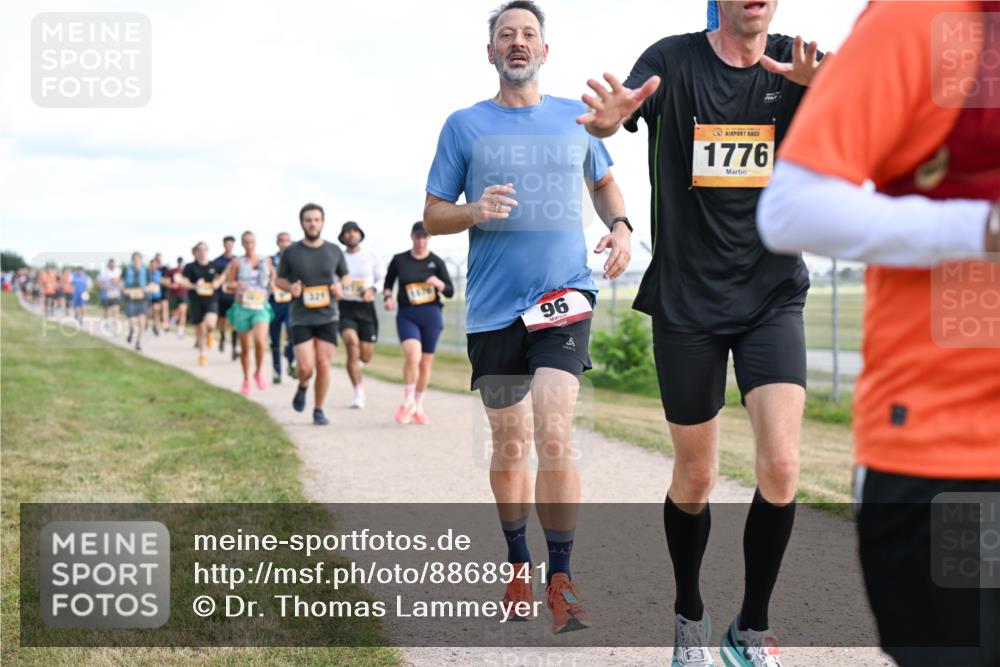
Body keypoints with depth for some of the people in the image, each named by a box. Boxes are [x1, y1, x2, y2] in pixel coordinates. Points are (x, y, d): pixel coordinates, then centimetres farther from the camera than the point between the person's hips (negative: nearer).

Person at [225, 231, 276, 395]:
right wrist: (236, 285, -20)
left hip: (261, 307, 0)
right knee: (244, 347, 8)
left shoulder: (266, 261, 6)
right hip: (242, 307, 0)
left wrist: (272, 283, 0)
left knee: (260, 341, -22)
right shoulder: (237, 262, 0)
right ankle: (246, 380, 27)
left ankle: (259, 373, 3)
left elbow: (272, 274, 23)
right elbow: (229, 284, 2)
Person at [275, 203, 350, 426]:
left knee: (323, 366, -1)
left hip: (328, 317, 1)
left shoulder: (334, 251, 4)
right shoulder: (291, 252, -1)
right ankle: (303, 387, 24)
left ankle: (319, 410, 15)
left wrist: (341, 287, -5)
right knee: (306, 367, -12)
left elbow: (345, 276, 17)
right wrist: (290, 288, -12)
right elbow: (279, 280, 10)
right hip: (301, 318, -1)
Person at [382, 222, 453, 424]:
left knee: (425, 364, 6)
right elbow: (388, 283, 16)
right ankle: (407, 403, -7)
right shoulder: (399, 260, 3)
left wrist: (438, 283, -19)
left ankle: (418, 407, 26)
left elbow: (450, 292, 1)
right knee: (412, 355, -24)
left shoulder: (437, 262, 2)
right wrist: (388, 297, -4)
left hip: (431, 316, 1)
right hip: (407, 315, -1)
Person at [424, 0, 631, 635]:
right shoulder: (465, 125, 5)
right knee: (511, 445, 8)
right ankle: (518, 565, 29)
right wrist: (475, 211, -15)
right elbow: (432, 215, 6)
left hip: (565, 296, 0)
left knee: (555, 437, -16)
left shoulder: (576, 118, 9)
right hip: (493, 307, 1)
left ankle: (562, 579, -3)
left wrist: (620, 226, 6)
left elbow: (604, 180, 26)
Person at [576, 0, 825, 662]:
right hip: (686, 303, -1)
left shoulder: (798, 64, 0)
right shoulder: (675, 60, -4)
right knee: (695, 477, 7)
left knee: (781, 466, -13)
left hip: (774, 297, 1)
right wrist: (606, 118, -49)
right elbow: (621, 106, -23)